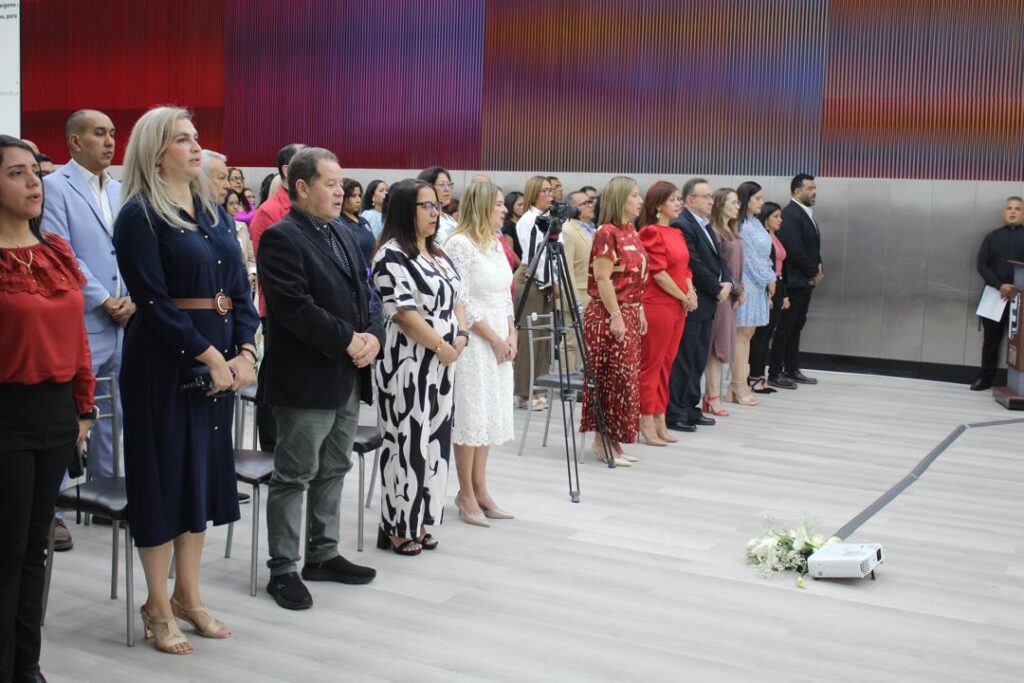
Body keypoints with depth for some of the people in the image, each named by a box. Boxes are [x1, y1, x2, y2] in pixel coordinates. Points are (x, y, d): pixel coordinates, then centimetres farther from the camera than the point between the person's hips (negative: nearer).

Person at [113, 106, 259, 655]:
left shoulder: (214, 212, 12)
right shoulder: (139, 216, -9)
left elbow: (239, 287, 9)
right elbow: (153, 301, -16)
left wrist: (244, 352, -5)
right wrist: (209, 356, -18)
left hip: (220, 360, 7)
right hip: (164, 362, -7)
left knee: (205, 472, 12)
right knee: (165, 474, 2)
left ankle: (188, 596, 26)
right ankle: (158, 607, 17)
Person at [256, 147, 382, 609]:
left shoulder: (344, 236, 14)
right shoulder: (281, 238, -12)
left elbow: (364, 294, 15)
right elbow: (295, 308, -21)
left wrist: (372, 336, -3)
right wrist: (348, 340, -17)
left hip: (348, 379, 9)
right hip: (306, 381, -8)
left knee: (334, 471, 16)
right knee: (294, 477, 1)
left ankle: (323, 555, 29)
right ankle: (282, 570, 11)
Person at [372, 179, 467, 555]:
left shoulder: (438, 255, 15)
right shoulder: (392, 255, -12)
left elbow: (455, 299, 17)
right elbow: (404, 313, -19)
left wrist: (461, 337, -1)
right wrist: (442, 347, -15)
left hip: (441, 365, 9)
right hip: (407, 364, -8)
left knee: (433, 441, 11)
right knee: (406, 443, -2)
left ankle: (418, 521, 22)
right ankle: (396, 527, 9)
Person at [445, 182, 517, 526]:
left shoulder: (496, 244, 13)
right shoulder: (459, 244, -12)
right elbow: (461, 301, -16)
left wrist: (511, 335, 4)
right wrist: (493, 338, -13)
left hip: (500, 341, 8)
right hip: (472, 341, -8)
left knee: (490, 416, 11)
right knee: (470, 417, -3)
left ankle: (479, 490, 19)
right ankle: (467, 494, 7)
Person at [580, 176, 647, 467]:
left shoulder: (631, 232, 14)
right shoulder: (606, 233, -12)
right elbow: (603, 279, -17)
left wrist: (639, 311, 16)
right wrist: (616, 317, -20)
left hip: (629, 314, 9)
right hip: (608, 315, -9)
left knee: (625, 378, 11)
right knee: (609, 379, -4)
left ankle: (611, 441, 18)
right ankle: (603, 441, 5)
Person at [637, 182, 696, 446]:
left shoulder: (677, 233, 15)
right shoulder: (651, 233, -10)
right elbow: (659, 273, -16)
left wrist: (691, 292, 1)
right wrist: (684, 297, -8)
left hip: (678, 307, 8)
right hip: (657, 306, -8)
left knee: (666, 365, 12)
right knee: (651, 365, -2)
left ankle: (660, 421, 18)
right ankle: (647, 423, 5)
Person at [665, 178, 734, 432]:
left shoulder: (706, 227, 17)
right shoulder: (682, 225, -14)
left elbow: (718, 259, 19)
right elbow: (695, 266, -18)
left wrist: (727, 283, 0)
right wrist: (718, 289, -10)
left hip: (706, 305, 10)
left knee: (698, 361, 14)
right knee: (683, 361, -4)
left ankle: (690, 408, 23)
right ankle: (674, 413, 2)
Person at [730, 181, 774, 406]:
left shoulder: (755, 223, 13)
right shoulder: (741, 226, -14)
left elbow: (764, 255, 14)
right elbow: (750, 258, -12)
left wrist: (769, 280, 3)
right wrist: (769, 280, -3)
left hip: (758, 285, 9)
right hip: (747, 284, -9)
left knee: (747, 333, 9)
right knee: (742, 334, -4)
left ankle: (739, 383, 14)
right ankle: (739, 385, 1)